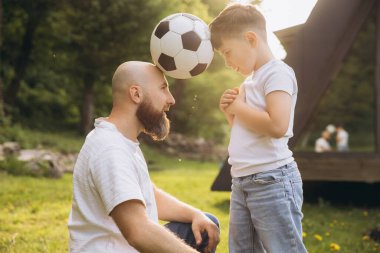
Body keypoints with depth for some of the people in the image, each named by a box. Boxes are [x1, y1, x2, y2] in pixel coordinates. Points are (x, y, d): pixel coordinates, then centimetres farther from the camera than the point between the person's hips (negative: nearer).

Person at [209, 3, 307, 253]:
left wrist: (239, 107, -12)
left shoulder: (277, 72, -11)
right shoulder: (251, 80, 17)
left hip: (272, 181, -9)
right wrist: (231, 112, 6)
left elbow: (277, 126, -26)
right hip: (242, 183, 9)